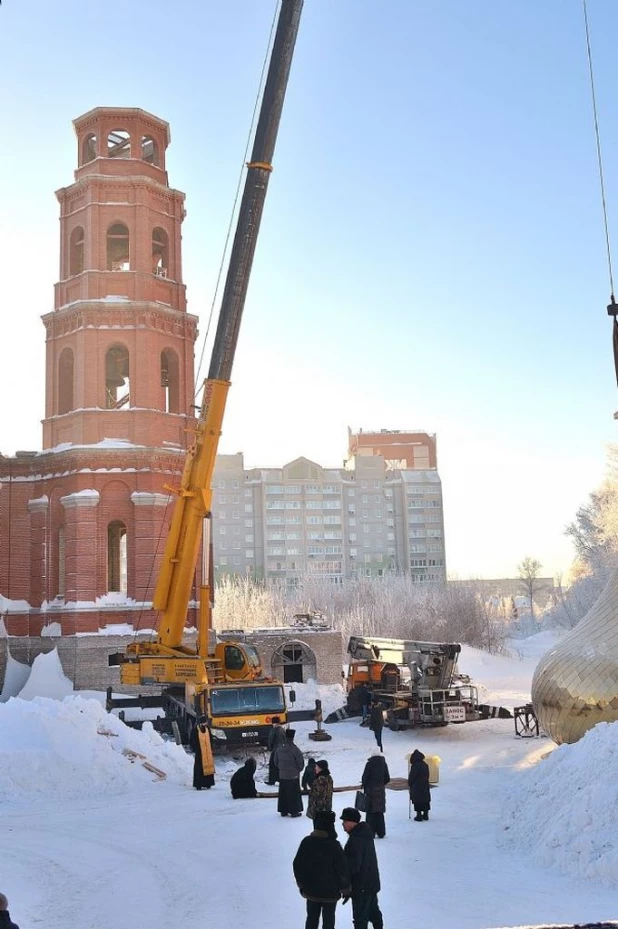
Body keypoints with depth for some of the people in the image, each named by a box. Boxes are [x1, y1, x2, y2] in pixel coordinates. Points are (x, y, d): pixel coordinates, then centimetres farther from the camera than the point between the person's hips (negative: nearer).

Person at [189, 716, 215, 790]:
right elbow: (191, 741, -5)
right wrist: (194, 751, -10)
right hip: (199, 753, -5)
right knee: (199, 768, -5)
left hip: (207, 753, 5)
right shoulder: (195, 731, -6)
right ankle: (198, 785, 0)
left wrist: (211, 750, 12)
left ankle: (207, 784, 12)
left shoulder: (207, 730, 11)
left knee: (208, 767, 4)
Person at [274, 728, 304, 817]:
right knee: (294, 794, 6)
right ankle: (294, 811, 11)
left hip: (282, 776, 5)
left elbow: (276, 761, 7)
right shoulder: (295, 749, -20)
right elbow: (301, 763, -14)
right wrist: (298, 770, 5)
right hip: (293, 776, -5)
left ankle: (283, 811, 21)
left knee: (283, 793, 14)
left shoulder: (279, 749, -2)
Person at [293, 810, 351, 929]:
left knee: (312, 919, 18)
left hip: (310, 891, 4)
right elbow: (342, 870, -15)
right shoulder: (333, 846, -20)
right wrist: (346, 889, -1)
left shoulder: (306, 842, -6)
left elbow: (297, 865, 2)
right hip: (330, 892, -4)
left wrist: (301, 884, 16)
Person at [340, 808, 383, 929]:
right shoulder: (366, 834, 4)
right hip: (373, 883, 10)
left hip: (361, 886, -10)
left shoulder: (355, 840, -26)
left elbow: (353, 866, -25)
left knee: (360, 917, 0)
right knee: (373, 910, 25)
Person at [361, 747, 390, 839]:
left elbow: (364, 778, -11)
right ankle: (381, 833, 16)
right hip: (381, 791, 4)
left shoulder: (369, 764, -12)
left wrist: (364, 785, 5)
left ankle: (371, 832, 3)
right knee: (380, 812, 12)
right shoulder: (383, 764, 0)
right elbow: (387, 779, 5)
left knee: (371, 812, 4)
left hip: (371, 790, -4)